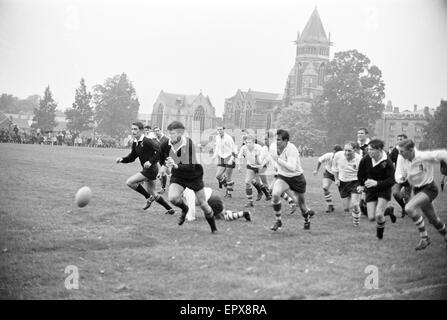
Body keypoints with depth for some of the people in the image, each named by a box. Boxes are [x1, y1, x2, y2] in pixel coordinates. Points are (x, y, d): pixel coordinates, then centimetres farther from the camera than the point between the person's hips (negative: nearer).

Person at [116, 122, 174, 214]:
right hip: (147, 169, 10)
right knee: (151, 192, 17)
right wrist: (122, 160, -1)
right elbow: (132, 157, 16)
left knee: (129, 182, -13)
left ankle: (149, 198, 0)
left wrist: (151, 161, -27)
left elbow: (159, 150, -23)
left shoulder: (147, 141, -18)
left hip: (151, 169, -10)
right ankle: (170, 209, 27)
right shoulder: (135, 143, 9)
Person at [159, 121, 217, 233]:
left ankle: (214, 229, 29)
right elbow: (161, 160, 8)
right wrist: (166, 166, 7)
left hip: (194, 176, -2)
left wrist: (176, 166, -48)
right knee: (172, 197, -26)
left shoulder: (189, 144, -29)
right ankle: (184, 209, 10)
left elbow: (191, 166, -36)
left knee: (203, 204, 5)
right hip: (177, 177, 2)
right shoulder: (165, 145, -17)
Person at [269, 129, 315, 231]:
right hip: (282, 177, 4)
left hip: (296, 178, -4)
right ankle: (278, 221, -9)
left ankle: (307, 218, 46)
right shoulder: (273, 146, -9)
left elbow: (292, 168, -37)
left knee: (301, 203, 11)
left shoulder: (291, 149, -28)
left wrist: (278, 160, -40)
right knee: (275, 194, -25)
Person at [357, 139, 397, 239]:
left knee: (378, 215, -20)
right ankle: (388, 210, 30)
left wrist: (377, 183, -32)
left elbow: (391, 181, -21)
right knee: (371, 218, -3)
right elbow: (360, 174, 7)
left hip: (384, 189, -4)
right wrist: (361, 185, 13)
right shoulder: (365, 160, -13)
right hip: (371, 190, 4)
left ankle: (380, 232, 14)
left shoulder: (387, 162, -21)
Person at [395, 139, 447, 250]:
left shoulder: (424, 157, -27)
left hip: (429, 189, -6)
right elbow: (399, 175, -4)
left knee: (409, 208, -27)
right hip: (417, 190, 6)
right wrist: (401, 178, -26)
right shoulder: (401, 158, -10)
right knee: (433, 219, 17)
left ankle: (424, 237, -14)